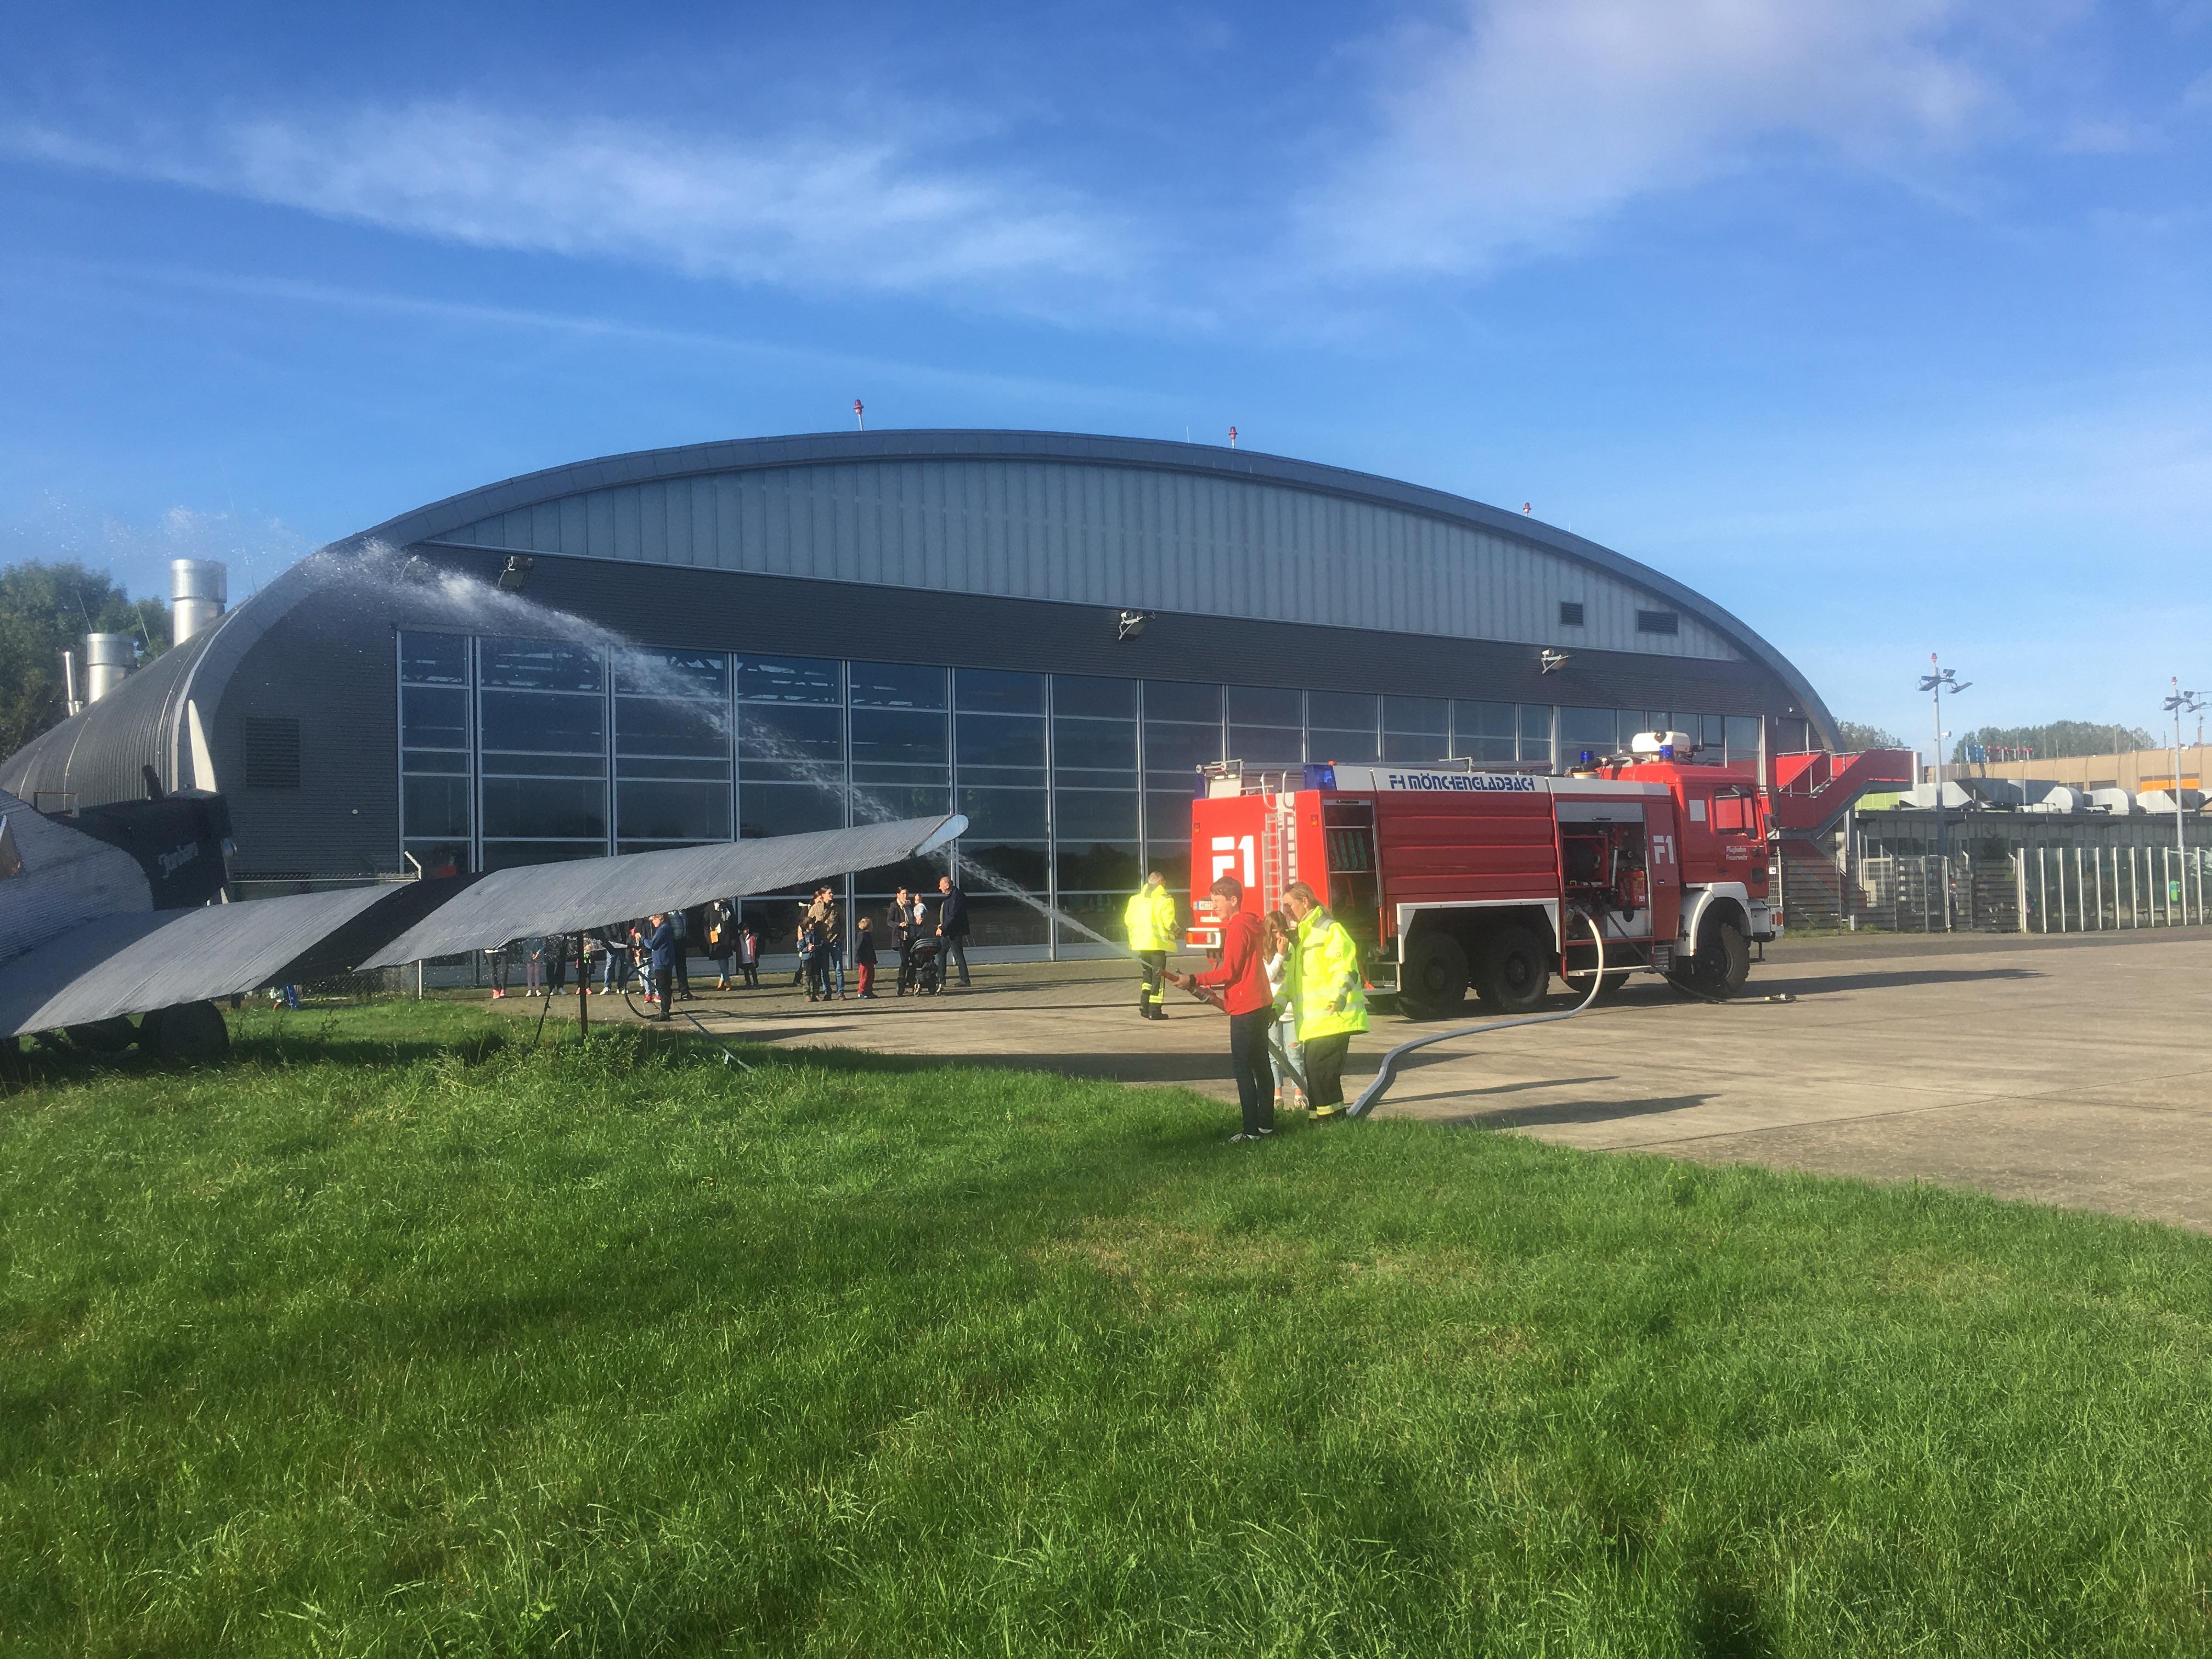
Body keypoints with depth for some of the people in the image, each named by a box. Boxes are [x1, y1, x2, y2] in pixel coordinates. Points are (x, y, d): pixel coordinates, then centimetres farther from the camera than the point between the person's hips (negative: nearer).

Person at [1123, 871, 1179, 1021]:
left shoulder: (1136, 898, 8)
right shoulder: (1165, 899, -9)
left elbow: (1128, 920, 8)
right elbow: (1168, 922, -14)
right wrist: (1176, 931, 6)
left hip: (1140, 942, 5)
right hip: (1158, 943, -5)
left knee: (1148, 974, 19)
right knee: (1158, 976, 1)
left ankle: (1144, 1005, 10)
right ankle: (1155, 1010, -1)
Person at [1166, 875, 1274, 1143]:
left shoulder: (1237, 928, -14)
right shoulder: (1251, 925, 16)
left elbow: (1229, 972, -18)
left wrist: (1194, 980, -16)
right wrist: (1208, 987, 18)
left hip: (1245, 1009, -10)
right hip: (1261, 1005, 10)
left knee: (1242, 1067, -7)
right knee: (1259, 1065, 13)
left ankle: (1252, 1130, -8)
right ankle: (1266, 1125, 18)